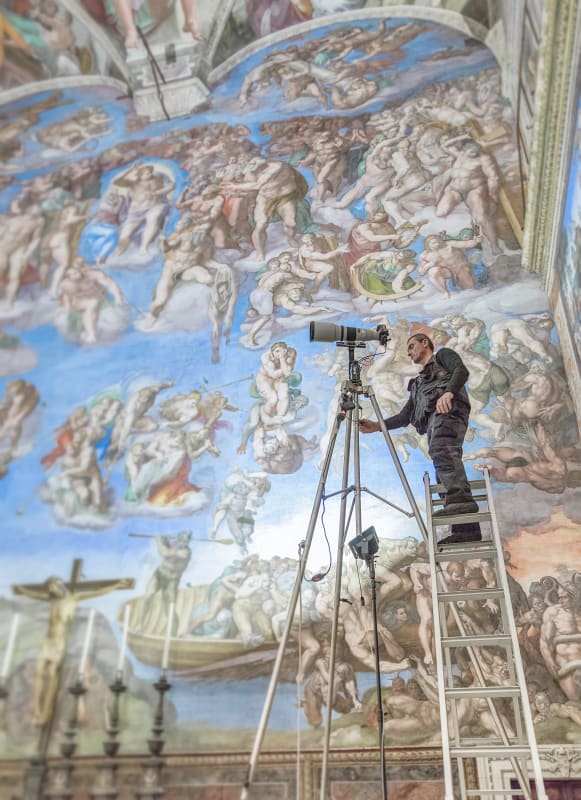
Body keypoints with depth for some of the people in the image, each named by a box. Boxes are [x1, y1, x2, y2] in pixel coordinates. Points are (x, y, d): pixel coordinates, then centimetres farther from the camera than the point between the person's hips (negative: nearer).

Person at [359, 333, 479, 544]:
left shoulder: (443, 355, 22)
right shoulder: (418, 383, 39)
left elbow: (461, 370, -1)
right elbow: (405, 416, 29)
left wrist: (448, 392, -20)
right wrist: (377, 426, 15)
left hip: (450, 409, -7)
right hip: (431, 420, 7)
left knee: (441, 448, -35)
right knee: (443, 475, -8)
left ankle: (461, 499, -50)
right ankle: (467, 528, -16)